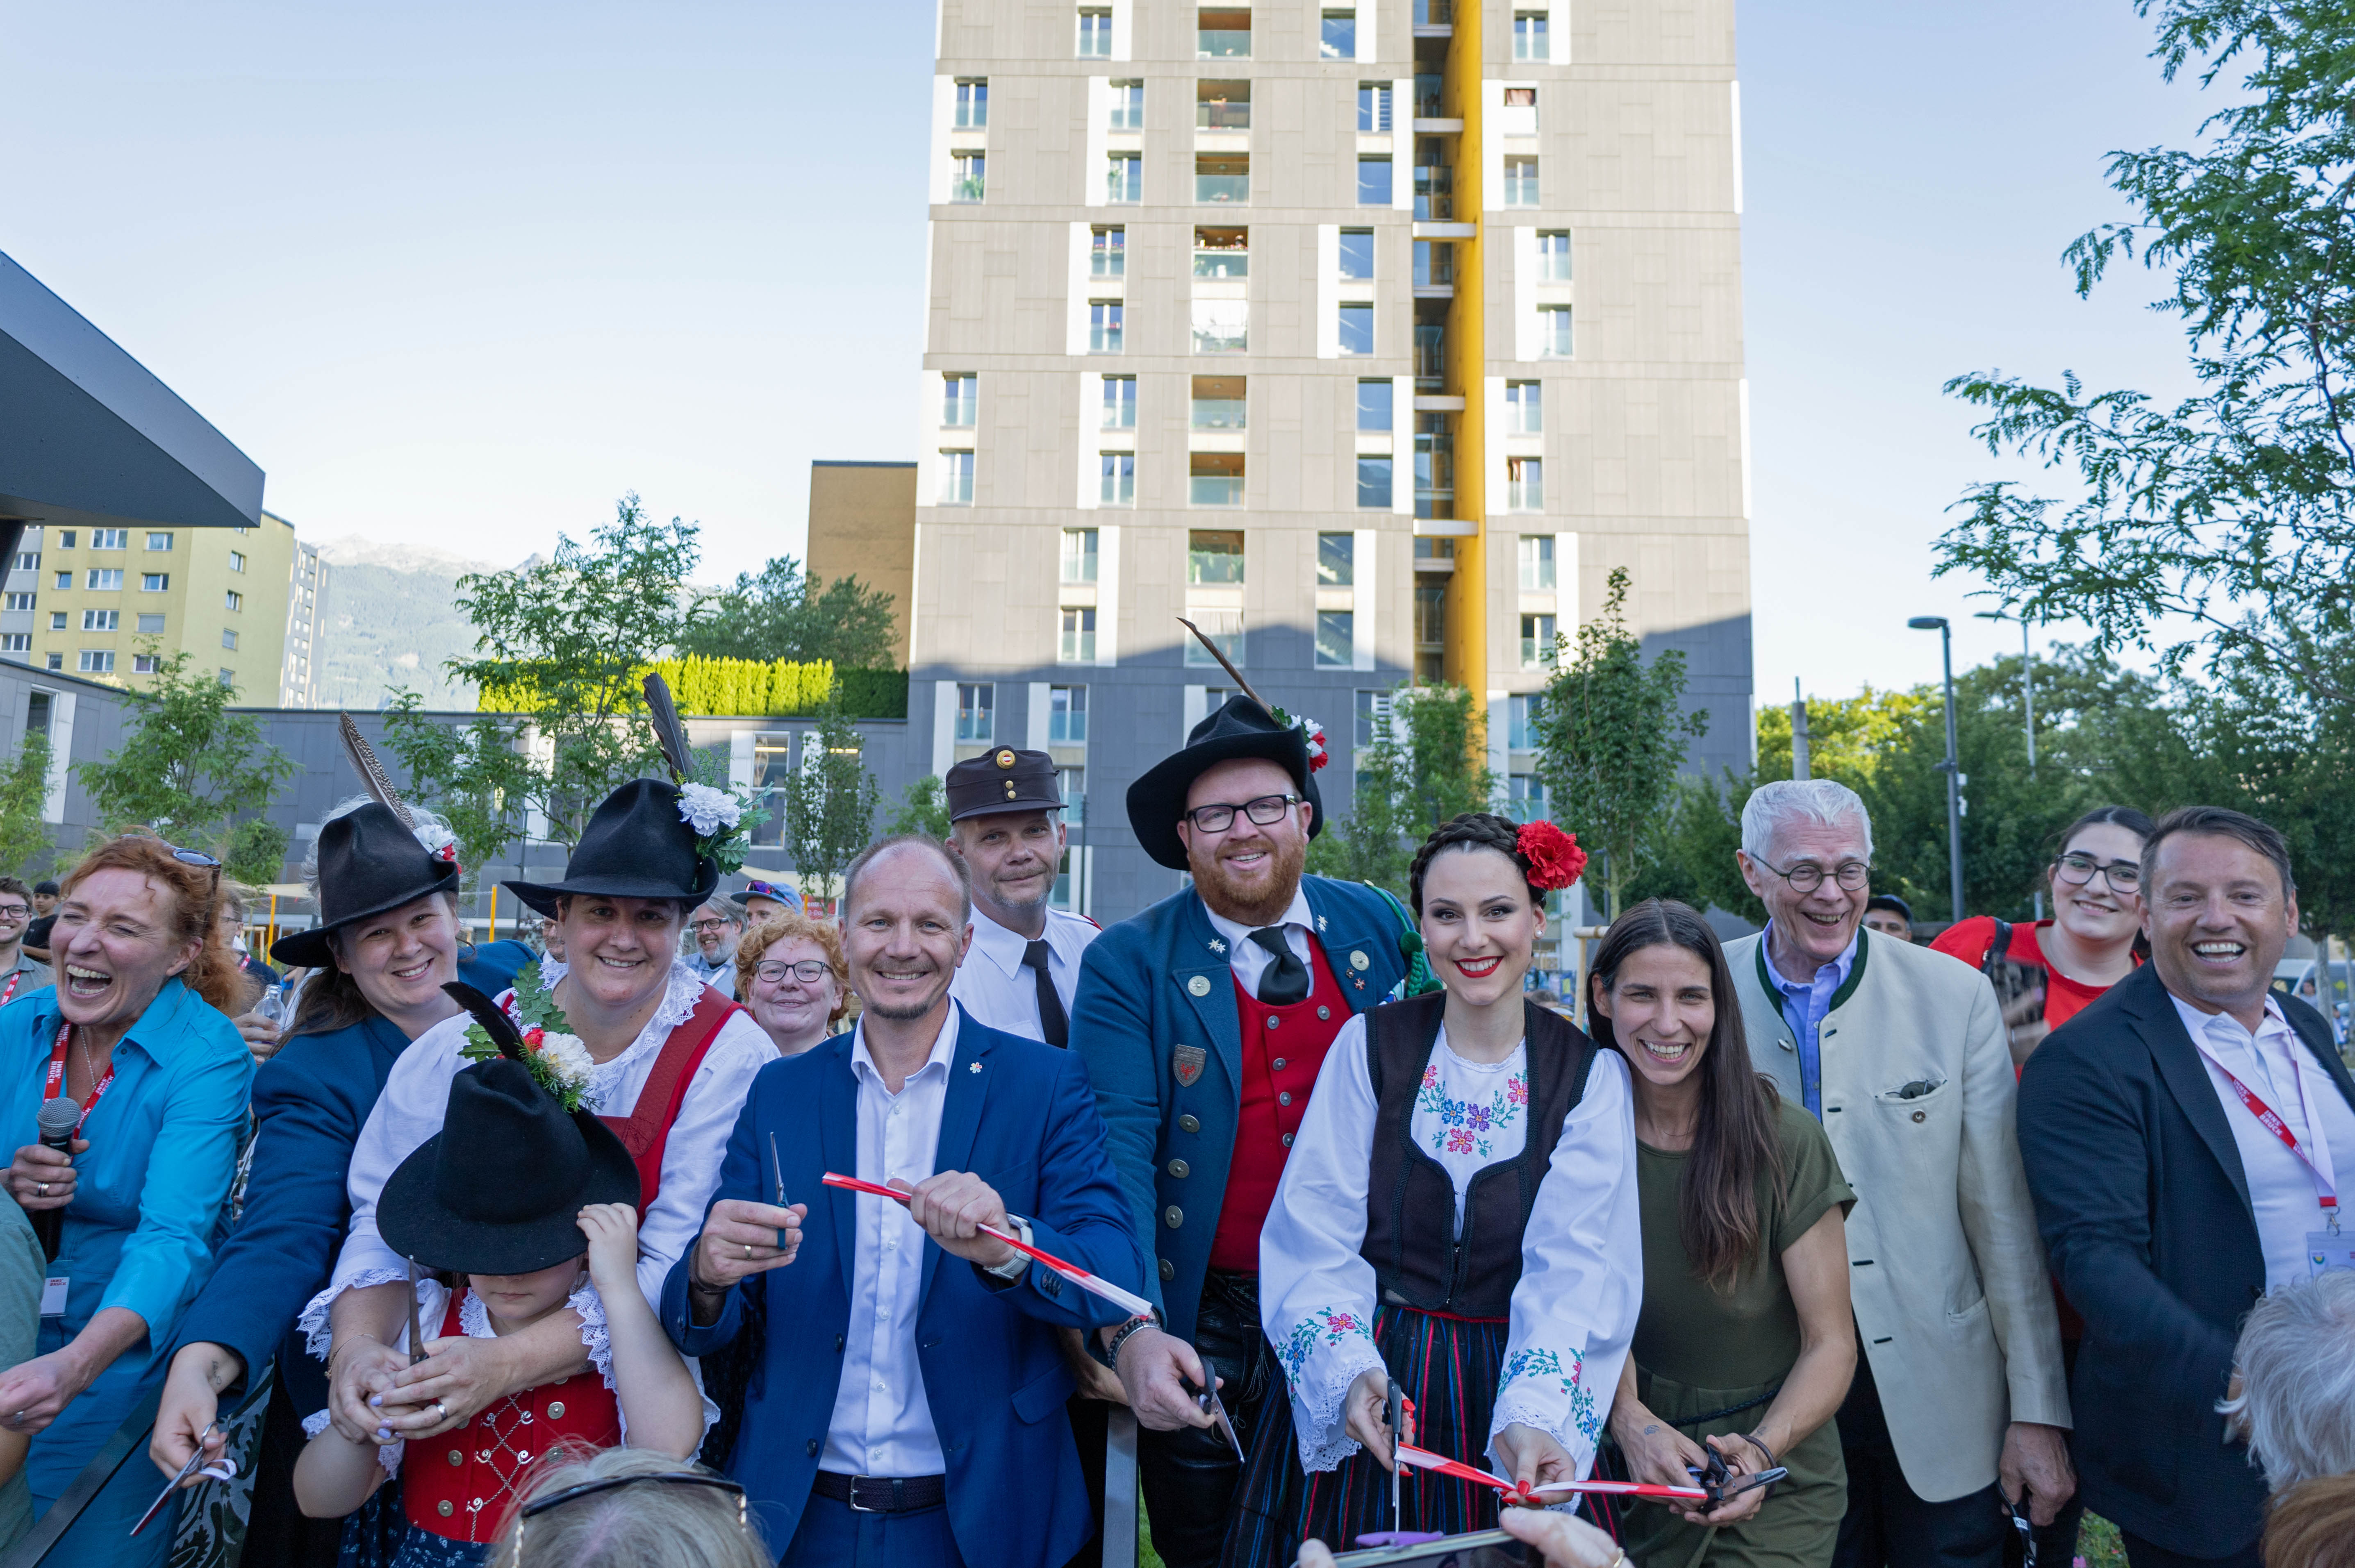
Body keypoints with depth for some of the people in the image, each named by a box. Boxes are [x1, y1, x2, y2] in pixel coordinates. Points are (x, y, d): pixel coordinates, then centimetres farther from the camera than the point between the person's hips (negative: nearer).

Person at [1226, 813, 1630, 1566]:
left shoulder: (1591, 1075, -4)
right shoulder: (1370, 1044, -3)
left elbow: (1575, 1269, -13)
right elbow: (1315, 1236, -6)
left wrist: (1534, 1418, -27)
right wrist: (1352, 1372, -21)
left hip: (1511, 1390, 0)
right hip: (1359, 1401, 1)